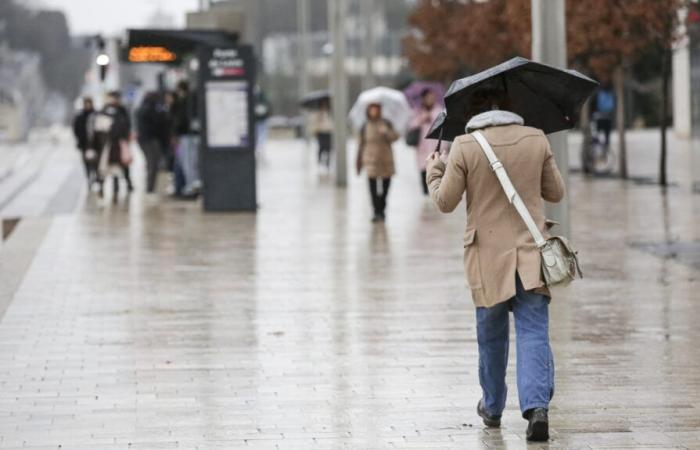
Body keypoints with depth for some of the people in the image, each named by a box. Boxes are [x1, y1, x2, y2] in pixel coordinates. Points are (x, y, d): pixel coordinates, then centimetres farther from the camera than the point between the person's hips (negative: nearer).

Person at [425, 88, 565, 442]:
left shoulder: (464, 147, -7)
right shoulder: (536, 140, 1)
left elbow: (445, 202, -1)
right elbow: (556, 193, 10)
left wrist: (434, 172, 17)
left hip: (488, 255, -1)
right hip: (531, 253, 1)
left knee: (491, 335, 15)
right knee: (533, 333, -4)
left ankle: (493, 407, 29)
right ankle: (536, 405, -22)